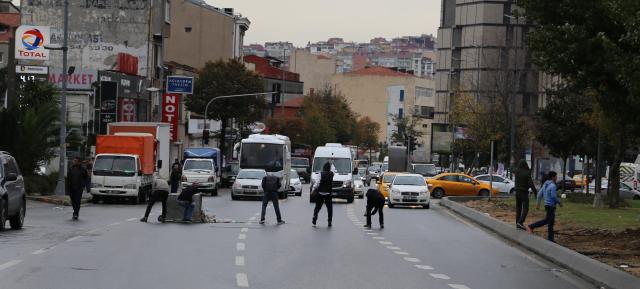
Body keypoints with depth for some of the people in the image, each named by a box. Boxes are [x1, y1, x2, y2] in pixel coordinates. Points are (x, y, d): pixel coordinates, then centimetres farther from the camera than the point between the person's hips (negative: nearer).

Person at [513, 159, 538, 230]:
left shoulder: (517, 172, -2)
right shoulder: (527, 173, -16)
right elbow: (531, 184, -18)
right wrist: (535, 192, -11)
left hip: (517, 192, 5)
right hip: (524, 192, -5)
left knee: (518, 208, 12)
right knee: (525, 209, -4)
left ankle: (517, 223, 13)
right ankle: (520, 222, -20)